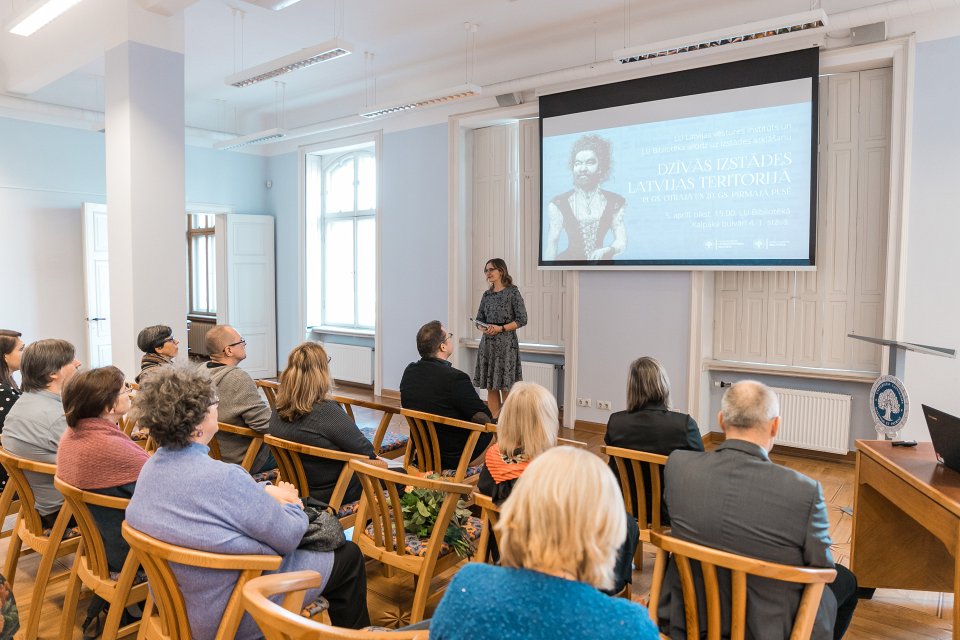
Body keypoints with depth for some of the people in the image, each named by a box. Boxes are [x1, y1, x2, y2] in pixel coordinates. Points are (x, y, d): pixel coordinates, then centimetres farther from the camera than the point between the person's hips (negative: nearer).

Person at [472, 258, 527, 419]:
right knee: (491, 387, 6)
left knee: (505, 387, -5)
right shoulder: (487, 295, 12)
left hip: (506, 343, -5)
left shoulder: (512, 292, -3)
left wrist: (500, 328, -15)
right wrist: (484, 328, -8)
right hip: (487, 343, 5)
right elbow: (480, 319, 15)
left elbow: (522, 319, -7)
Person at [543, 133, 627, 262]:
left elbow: (621, 241, 5)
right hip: (570, 261, -2)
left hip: (602, 261, 2)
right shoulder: (559, 204, 3)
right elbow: (552, 243, -1)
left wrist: (605, 250, -15)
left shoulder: (614, 202, 6)